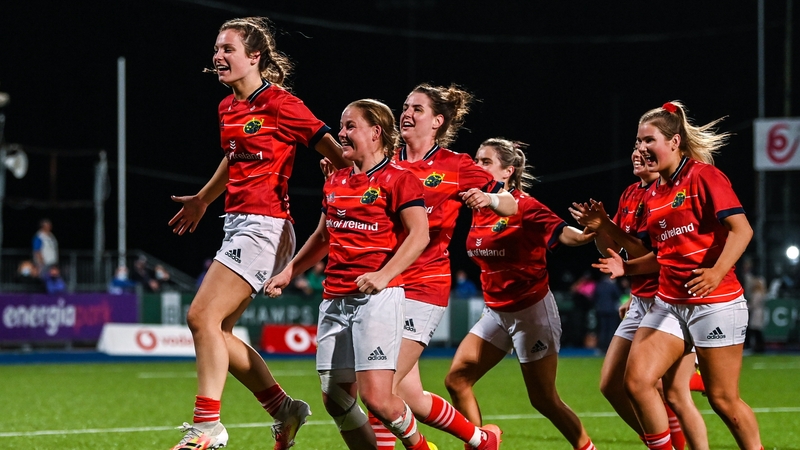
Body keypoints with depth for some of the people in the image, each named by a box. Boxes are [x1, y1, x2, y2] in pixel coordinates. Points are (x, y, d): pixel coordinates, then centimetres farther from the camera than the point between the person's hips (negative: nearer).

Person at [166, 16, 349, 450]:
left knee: (203, 317, -15)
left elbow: (332, 149, -9)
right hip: (238, 223, 9)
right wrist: (202, 198, 46)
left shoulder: (280, 105, -11)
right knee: (217, 331, 8)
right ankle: (284, 409, 19)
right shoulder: (228, 108, 14)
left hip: (264, 224, -9)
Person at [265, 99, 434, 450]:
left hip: (377, 298, -7)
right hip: (335, 299, 7)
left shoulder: (398, 180, -5)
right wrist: (289, 273, 25)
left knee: (375, 395, -15)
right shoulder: (335, 182, 16)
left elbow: (419, 234, -15)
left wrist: (384, 275, -27)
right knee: (335, 399, 3)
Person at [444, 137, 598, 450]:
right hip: (496, 312, 7)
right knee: (457, 380, 1)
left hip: (530, 310, -7)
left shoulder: (526, 207, -18)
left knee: (543, 399, -2)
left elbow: (562, 233, -32)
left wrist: (589, 233, -53)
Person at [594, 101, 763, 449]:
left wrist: (718, 271, -32)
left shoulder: (703, 176, -9)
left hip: (715, 302, -7)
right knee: (637, 381, -10)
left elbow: (742, 228, -18)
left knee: (723, 399, -2)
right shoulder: (653, 194, 14)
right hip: (669, 303, 7)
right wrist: (628, 267, 7)